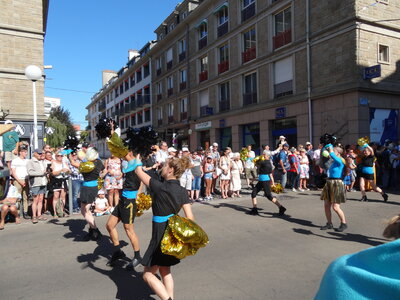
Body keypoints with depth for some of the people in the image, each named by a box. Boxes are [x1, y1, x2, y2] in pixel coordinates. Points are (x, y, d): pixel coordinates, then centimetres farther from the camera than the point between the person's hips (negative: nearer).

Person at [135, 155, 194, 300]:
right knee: (165, 271, 23)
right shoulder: (182, 191, -3)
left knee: (148, 274, 9)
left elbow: (138, 171, -6)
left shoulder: (160, 187, -20)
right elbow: (190, 217, -6)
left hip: (161, 237, -7)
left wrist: (139, 166, 15)